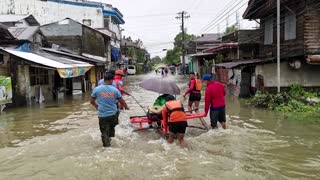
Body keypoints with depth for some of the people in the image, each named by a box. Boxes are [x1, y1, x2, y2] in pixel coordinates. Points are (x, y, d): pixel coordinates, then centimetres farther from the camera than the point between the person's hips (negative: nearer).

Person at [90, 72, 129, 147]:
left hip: (102, 115, -1)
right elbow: (122, 101, 5)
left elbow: (92, 101, 7)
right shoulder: (115, 90, -4)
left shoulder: (96, 89, -5)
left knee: (104, 132, 8)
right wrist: (126, 107, 25)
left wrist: (96, 106, 28)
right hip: (113, 114, 2)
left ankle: (107, 144, 6)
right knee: (111, 127, 26)